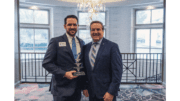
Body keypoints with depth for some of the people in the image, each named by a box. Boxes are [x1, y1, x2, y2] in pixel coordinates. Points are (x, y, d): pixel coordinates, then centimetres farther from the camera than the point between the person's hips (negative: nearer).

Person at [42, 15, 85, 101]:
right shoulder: (55, 41, -6)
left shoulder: (81, 42, 9)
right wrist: (64, 73, -18)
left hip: (77, 87, 5)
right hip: (61, 88, -4)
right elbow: (46, 63, -10)